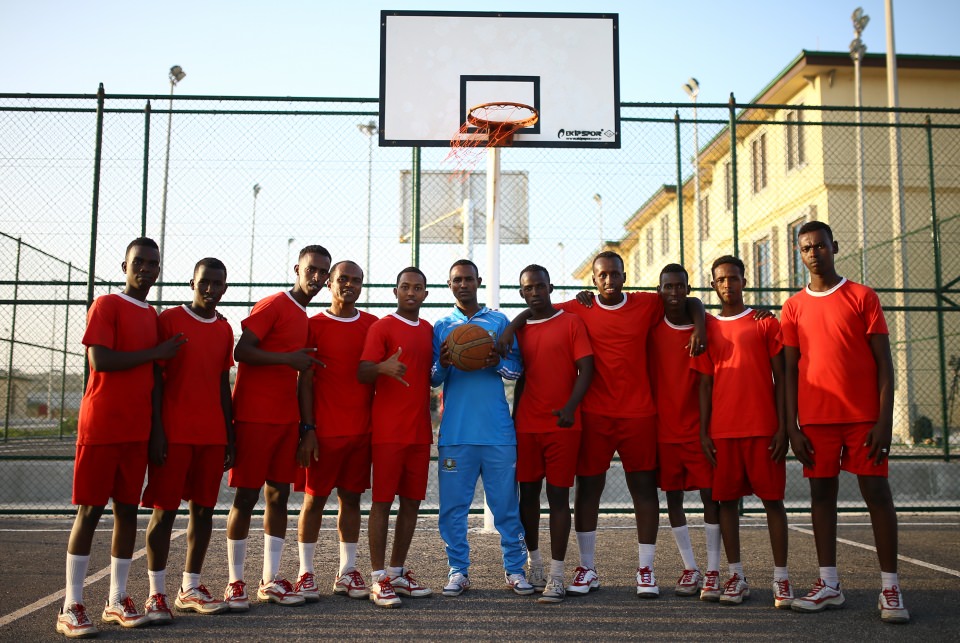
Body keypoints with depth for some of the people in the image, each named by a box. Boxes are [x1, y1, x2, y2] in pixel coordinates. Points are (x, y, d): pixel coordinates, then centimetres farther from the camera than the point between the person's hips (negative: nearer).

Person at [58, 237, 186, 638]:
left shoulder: (152, 316, 16)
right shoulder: (106, 305, -4)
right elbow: (100, 360, -17)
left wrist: (157, 427, 9)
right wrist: (156, 352, -10)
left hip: (137, 430, 6)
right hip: (101, 425, -6)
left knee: (127, 509, 7)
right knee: (90, 510, -4)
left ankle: (117, 600, 15)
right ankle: (71, 608, 2)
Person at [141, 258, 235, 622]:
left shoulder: (224, 330, 13)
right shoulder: (169, 320, -3)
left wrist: (229, 437, 13)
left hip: (212, 435, 5)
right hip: (174, 433, -5)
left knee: (204, 508, 7)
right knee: (165, 509, -2)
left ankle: (190, 589, 17)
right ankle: (156, 594, 6)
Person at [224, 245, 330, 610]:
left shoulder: (305, 317, 16)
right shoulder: (273, 306, -8)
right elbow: (241, 351, -17)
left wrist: (304, 425, 15)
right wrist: (288, 358, -22)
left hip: (286, 418, 8)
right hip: (255, 416, -8)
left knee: (278, 494, 7)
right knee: (246, 496, -2)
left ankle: (271, 581, 14)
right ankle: (235, 583, 7)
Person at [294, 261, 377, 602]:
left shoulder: (373, 325, 9)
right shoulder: (314, 325, 0)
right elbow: (305, 380, -3)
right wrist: (308, 429, -9)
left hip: (362, 430, 3)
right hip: (324, 431, -3)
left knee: (352, 497, 8)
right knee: (314, 498, 2)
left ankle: (347, 572, 17)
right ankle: (305, 573, 12)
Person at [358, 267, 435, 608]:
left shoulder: (429, 330, 15)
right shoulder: (382, 327, -3)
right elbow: (362, 373, -12)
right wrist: (383, 367, -33)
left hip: (420, 429, 6)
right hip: (389, 430, -6)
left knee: (412, 501, 9)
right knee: (383, 500, -2)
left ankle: (397, 572, 20)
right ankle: (379, 579, 3)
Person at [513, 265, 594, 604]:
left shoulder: (571, 323, 1)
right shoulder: (518, 329, 12)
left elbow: (586, 368, -6)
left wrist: (570, 407, -19)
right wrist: (514, 414, 13)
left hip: (563, 425, -4)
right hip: (526, 425, 4)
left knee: (558, 495, -3)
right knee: (528, 493, 9)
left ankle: (556, 576, 1)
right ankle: (534, 563, 26)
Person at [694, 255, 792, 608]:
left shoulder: (765, 323, 5)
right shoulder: (707, 327, 10)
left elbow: (780, 378, 3)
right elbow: (705, 383, 9)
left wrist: (782, 427, -5)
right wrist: (703, 431, 2)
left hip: (763, 428, -2)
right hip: (722, 430, 2)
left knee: (772, 497, 0)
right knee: (726, 499, 3)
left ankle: (781, 578, 7)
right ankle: (736, 576, 12)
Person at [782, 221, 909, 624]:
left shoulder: (863, 297, 2)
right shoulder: (794, 307, 8)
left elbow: (883, 361, -1)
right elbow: (790, 370, 7)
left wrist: (885, 419, -10)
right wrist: (791, 426, 0)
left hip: (864, 416, -2)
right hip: (816, 419, 3)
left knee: (877, 492, -1)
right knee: (821, 493, 5)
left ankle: (890, 588, 6)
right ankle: (828, 585, 13)